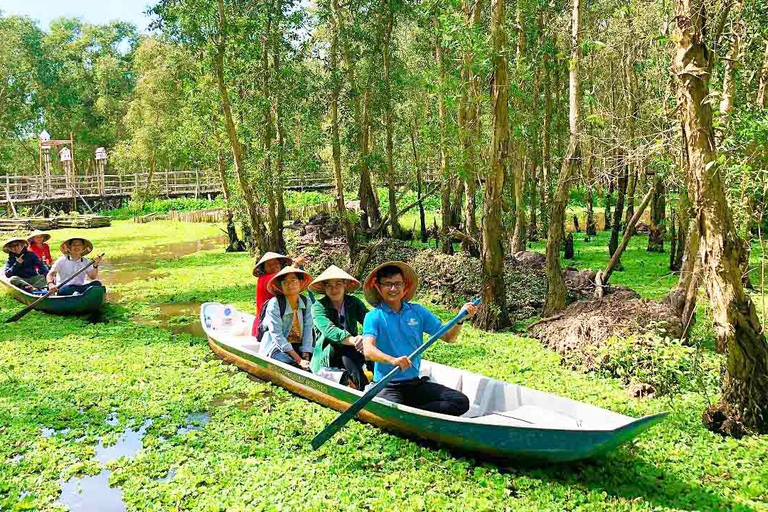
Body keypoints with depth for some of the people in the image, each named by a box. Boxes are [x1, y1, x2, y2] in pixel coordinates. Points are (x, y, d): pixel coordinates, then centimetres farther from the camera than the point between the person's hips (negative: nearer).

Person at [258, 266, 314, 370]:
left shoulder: (306, 302, 3)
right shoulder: (274, 303, -12)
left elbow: (308, 329, -3)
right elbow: (276, 335, -18)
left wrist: (305, 357, -17)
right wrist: (299, 360, -24)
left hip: (298, 347, 4)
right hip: (277, 348, -4)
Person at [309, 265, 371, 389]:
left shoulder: (354, 303, 5)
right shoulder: (318, 307, -7)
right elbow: (329, 330, -26)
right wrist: (353, 340, -45)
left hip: (351, 357, 3)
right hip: (325, 359, -3)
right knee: (340, 346, -34)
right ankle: (363, 387, -38)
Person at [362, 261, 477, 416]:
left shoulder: (418, 311, 7)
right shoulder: (374, 317, -4)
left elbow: (448, 337, 9)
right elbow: (368, 350, -20)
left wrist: (461, 319, -10)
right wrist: (392, 360, -38)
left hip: (416, 383, 5)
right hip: (387, 385, -5)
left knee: (461, 402, -13)